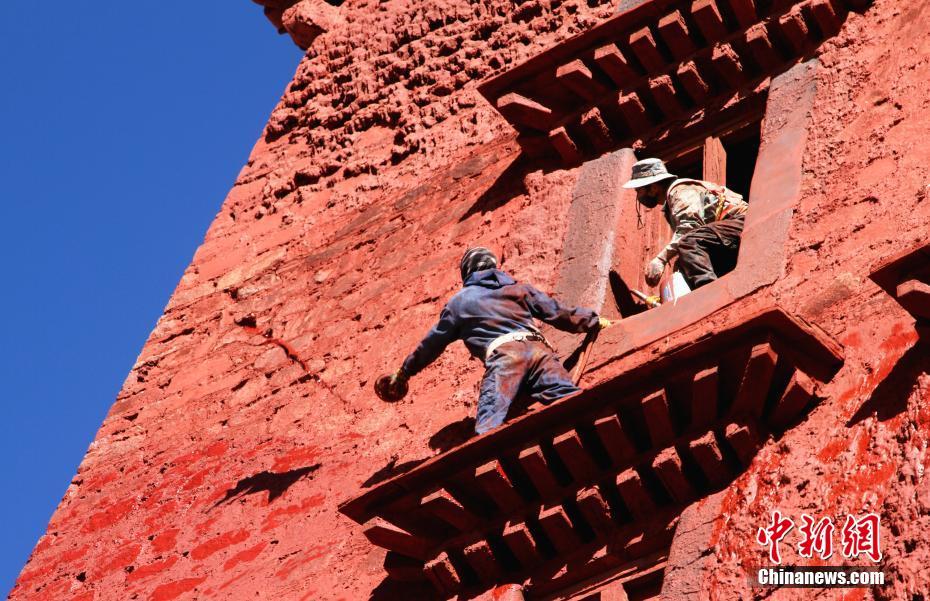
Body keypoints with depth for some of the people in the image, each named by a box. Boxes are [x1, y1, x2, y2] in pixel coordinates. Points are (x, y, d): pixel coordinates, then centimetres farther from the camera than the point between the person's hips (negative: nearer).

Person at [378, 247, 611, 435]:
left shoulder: (458, 302, 25)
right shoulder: (518, 288, 30)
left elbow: (432, 344, 32)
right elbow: (557, 312, 29)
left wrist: (403, 373, 45)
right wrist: (594, 322, 43)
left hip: (502, 355, -3)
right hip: (537, 349, 3)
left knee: (489, 425, -24)